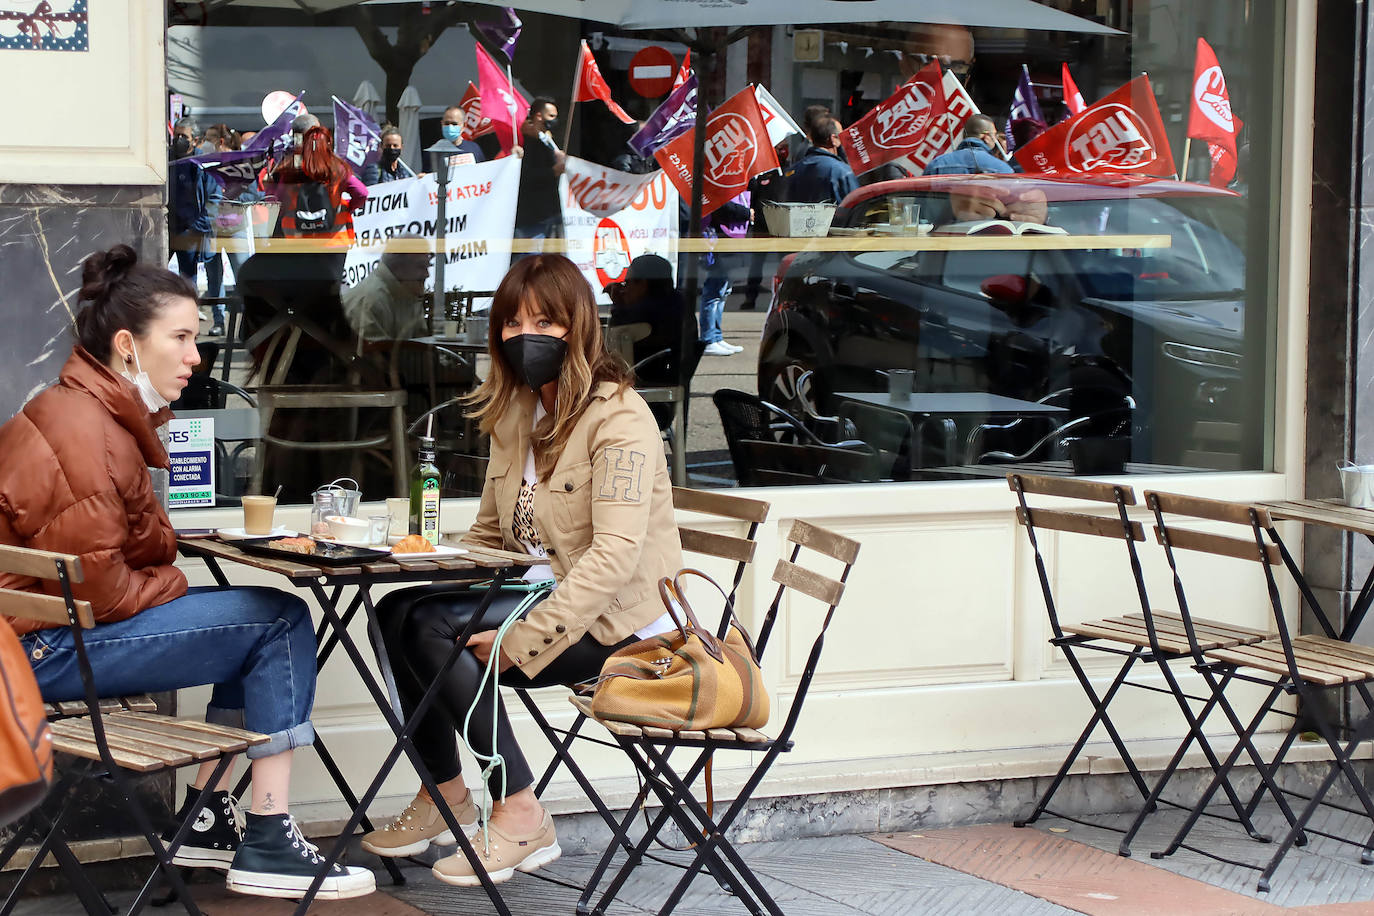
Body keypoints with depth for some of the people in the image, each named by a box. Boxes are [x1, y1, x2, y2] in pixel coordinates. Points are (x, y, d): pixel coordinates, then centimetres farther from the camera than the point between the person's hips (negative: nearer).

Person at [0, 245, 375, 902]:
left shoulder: (96, 411, 13)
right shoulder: (84, 433, -21)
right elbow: (92, 588, -23)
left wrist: (165, 581, 0)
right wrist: (173, 586, -8)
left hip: (59, 633, 11)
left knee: (268, 617, 16)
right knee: (283, 621, -9)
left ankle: (204, 820, 16)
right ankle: (267, 848, -6)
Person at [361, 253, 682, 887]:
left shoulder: (619, 417, -14)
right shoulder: (516, 414, 13)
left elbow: (615, 554, -24)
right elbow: (490, 533, 17)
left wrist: (524, 638, -29)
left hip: (614, 620, -8)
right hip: (541, 590, 8)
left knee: (432, 626, -23)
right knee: (397, 612, -10)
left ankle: (522, 818, -16)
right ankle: (445, 797, 3)